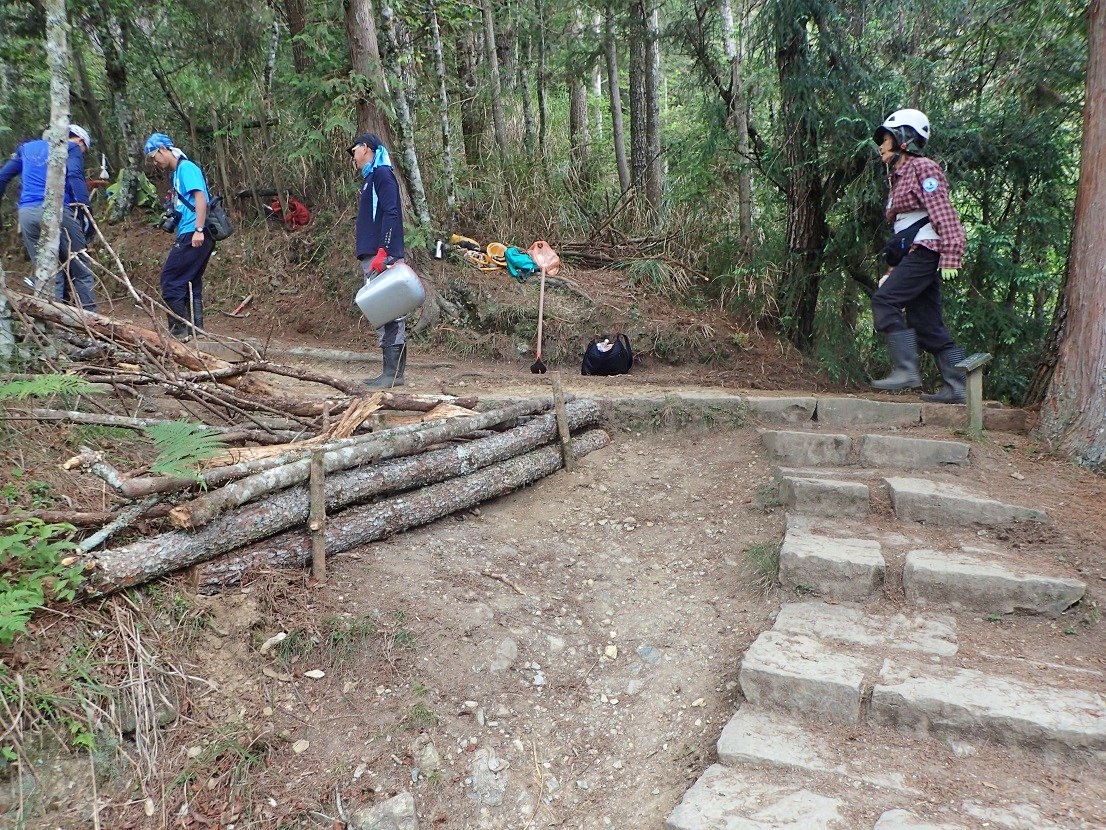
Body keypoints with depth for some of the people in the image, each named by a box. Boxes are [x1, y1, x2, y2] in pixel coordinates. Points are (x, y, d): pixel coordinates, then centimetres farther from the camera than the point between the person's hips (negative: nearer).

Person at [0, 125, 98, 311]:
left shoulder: (27, 147, 27)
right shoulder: (72, 148, 11)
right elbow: (75, 177, -8)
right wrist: (85, 211, -14)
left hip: (26, 213, 5)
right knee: (81, 270, 1)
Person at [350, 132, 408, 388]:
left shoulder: (382, 174, -4)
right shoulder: (370, 178, 25)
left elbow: (391, 214, -16)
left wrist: (382, 252, -24)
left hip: (383, 258, -10)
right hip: (373, 259, 10)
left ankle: (393, 373, -11)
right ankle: (392, 372, 10)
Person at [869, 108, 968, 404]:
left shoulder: (923, 168, -3)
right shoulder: (897, 177, 25)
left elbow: (944, 213, -13)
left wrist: (950, 256, -22)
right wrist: (893, 271, 21)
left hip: (926, 250, -9)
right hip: (913, 255, 9)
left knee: (884, 301, -21)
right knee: (926, 324, 4)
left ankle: (906, 370, -24)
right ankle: (957, 387, 5)